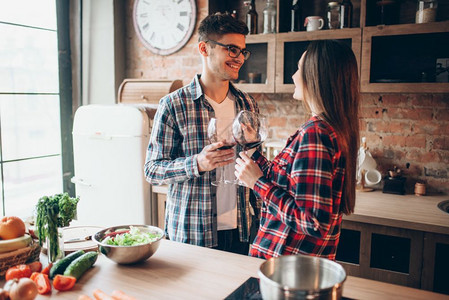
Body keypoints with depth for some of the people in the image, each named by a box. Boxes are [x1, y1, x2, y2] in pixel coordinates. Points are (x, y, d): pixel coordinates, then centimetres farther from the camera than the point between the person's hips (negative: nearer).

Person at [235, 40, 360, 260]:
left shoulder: (313, 134, -24)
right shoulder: (336, 129, 5)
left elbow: (314, 223, -26)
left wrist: (258, 183, -19)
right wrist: (252, 149, 17)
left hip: (285, 263, -8)